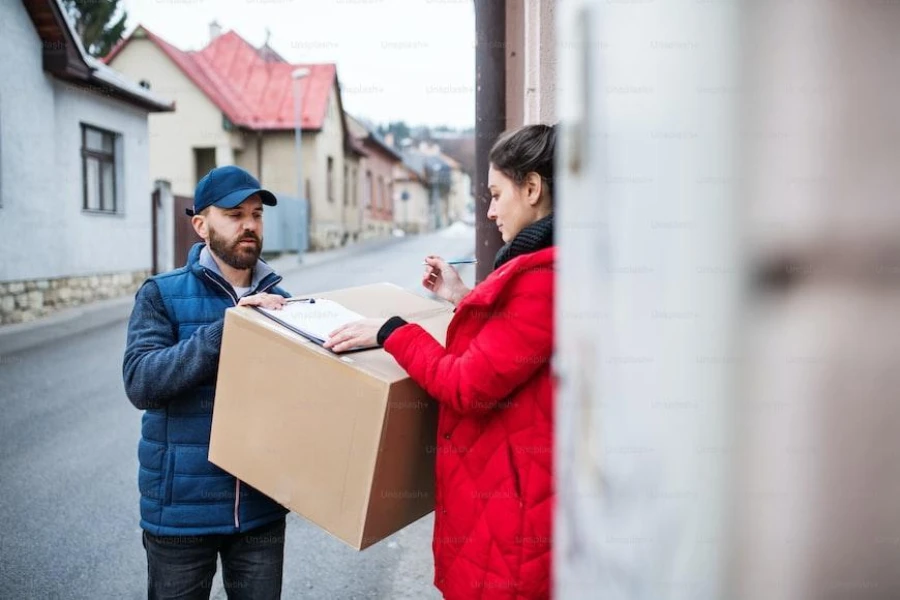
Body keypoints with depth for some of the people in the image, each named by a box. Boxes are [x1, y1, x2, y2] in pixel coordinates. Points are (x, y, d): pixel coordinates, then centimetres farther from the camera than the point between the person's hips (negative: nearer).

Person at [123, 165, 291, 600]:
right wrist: (226, 329, -26)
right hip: (181, 509, -2)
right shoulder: (161, 295, -5)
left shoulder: (278, 301, 4)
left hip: (261, 508, 3)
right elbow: (140, 382, -19)